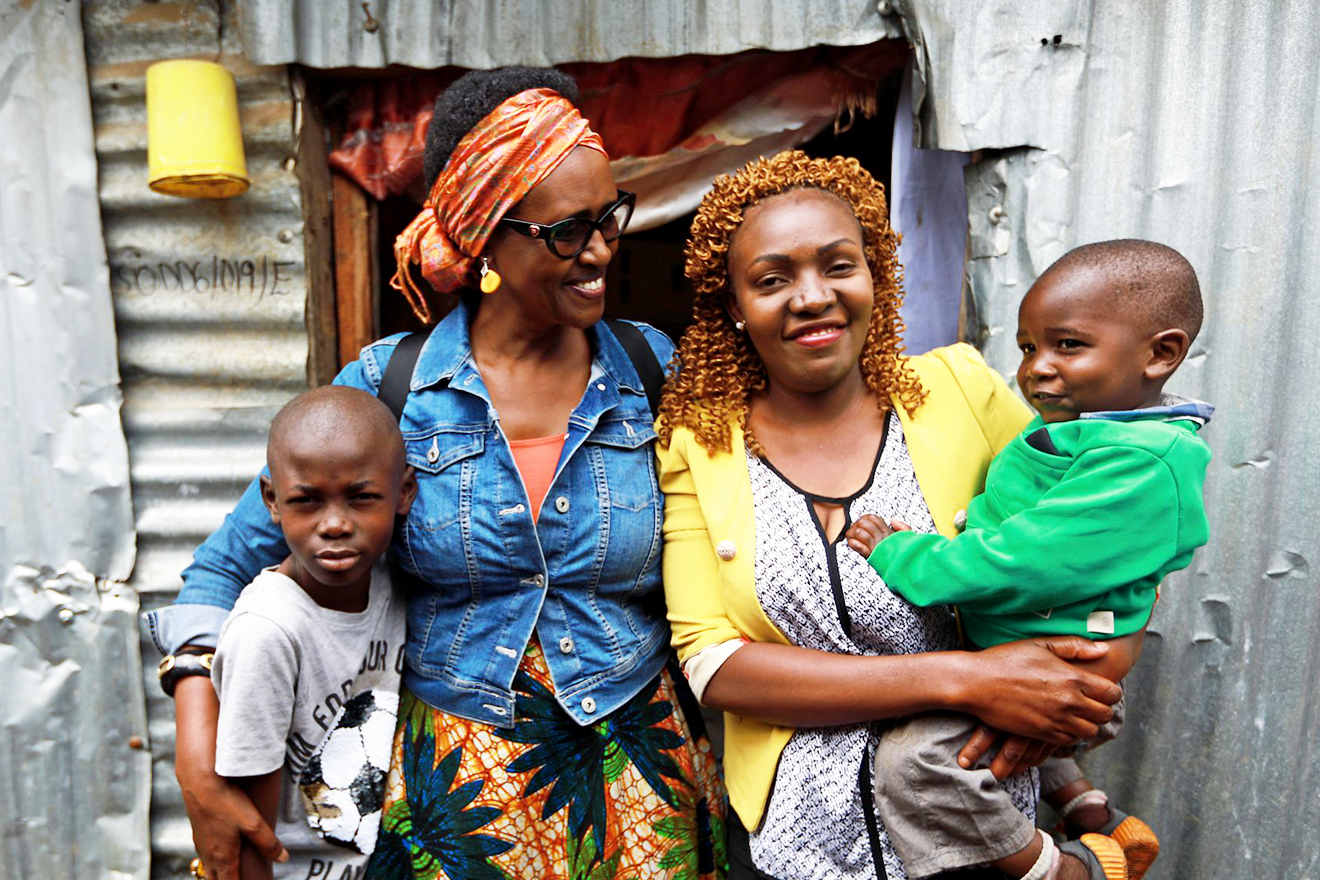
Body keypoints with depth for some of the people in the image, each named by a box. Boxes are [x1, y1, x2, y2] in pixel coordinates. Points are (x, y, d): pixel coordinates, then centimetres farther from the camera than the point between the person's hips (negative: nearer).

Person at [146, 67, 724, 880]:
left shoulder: (655, 372, -7)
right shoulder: (386, 387, -10)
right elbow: (229, 563, -3)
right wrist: (198, 762, -12)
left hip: (638, 780, 1)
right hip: (458, 782, -1)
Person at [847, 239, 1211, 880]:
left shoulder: (1143, 465, -25)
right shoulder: (1070, 428, 5)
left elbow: (1013, 565, -30)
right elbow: (995, 515, 16)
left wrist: (895, 555, -20)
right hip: (1007, 647, 10)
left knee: (912, 757, -24)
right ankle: (1097, 817, 41)